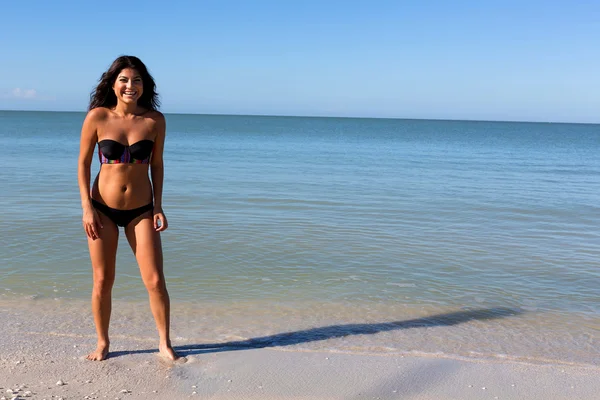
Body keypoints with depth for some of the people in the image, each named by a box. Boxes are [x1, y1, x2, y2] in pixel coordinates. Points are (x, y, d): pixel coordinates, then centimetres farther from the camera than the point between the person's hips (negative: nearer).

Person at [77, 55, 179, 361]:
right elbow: (83, 163, 0)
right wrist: (87, 208, -6)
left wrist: (158, 207, 2)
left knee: (155, 281, -1)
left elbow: (156, 164, 6)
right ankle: (102, 343, 27)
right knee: (102, 281, 7)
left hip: (141, 211, 1)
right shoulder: (97, 117, -7)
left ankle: (164, 343, 17)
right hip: (103, 209, 0)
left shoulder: (155, 120, -4)